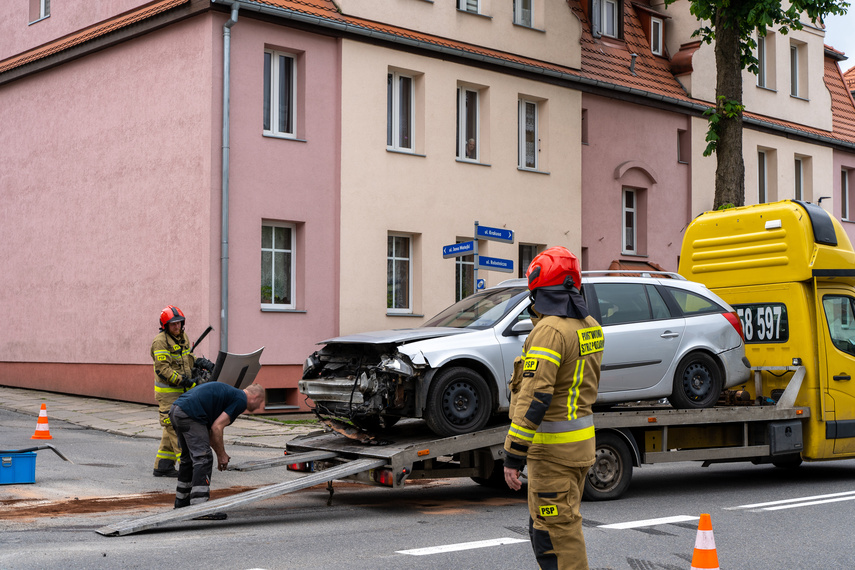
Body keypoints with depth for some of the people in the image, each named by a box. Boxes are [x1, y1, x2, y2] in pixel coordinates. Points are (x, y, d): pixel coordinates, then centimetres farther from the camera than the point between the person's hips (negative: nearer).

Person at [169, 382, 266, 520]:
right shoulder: (241, 400, -1)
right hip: (189, 414, -10)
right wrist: (222, 455, 3)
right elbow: (217, 427, -8)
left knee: (189, 457, 22)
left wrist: (220, 454, 30)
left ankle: (182, 501, 31)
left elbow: (210, 429, 30)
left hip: (175, 410, 10)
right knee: (203, 459, -7)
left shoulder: (229, 393, 27)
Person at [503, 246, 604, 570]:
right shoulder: (589, 326, 9)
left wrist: (513, 455, -24)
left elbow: (534, 397, -25)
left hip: (553, 446, -9)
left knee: (557, 531, -3)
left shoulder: (549, 330, -20)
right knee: (553, 525, 20)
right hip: (582, 436, 9)